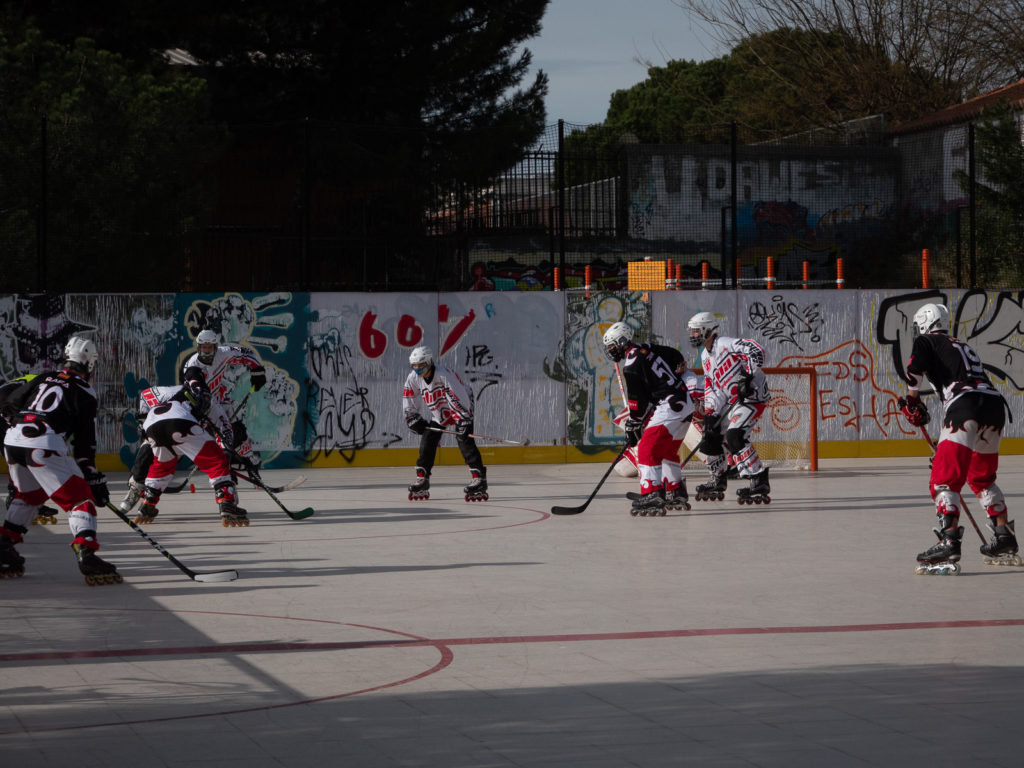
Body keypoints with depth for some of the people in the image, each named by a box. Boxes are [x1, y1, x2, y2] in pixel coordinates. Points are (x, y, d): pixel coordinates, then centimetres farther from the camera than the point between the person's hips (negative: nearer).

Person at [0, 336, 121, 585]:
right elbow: (85, 443, 5)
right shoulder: (84, 392, 7)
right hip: (43, 446, -6)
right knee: (80, 497, -2)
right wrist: (94, 479, 9)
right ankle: (86, 553, -21)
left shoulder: (41, 379, 23)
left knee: (27, 495, 30)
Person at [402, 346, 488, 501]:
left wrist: (464, 419, -40)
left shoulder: (444, 374, -33)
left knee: (464, 440, -21)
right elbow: (408, 400, 4)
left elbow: (459, 396, -36)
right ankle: (422, 480, 11)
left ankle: (479, 478, -23)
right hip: (439, 412, 7)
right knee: (428, 440, 1)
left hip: (461, 408, -7)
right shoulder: (413, 378, -12)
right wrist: (413, 418, -2)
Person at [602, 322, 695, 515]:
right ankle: (677, 494, 27)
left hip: (669, 409, -10)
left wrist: (632, 428, 2)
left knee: (648, 450, -13)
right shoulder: (648, 349, 11)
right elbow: (677, 357, 22)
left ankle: (652, 497, -23)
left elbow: (637, 402, -9)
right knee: (666, 451, 21)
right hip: (685, 403, 10)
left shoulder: (631, 367, -14)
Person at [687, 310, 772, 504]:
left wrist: (747, 377, -33)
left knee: (734, 437, -26)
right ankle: (718, 482, 31)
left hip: (752, 396, -10)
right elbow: (710, 386, 15)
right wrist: (710, 413, 2)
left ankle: (760, 483, -27)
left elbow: (756, 351, -29)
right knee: (710, 437, 13)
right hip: (731, 401, 10)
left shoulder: (725, 344, -16)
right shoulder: (705, 356, 14)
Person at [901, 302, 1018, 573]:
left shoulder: (926, 342, 15)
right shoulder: (963, 347, 36)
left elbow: (915, 367, -8)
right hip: (995, 405, 7)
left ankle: (949, 541, -27)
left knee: (945, 478, -10)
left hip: (965, 405, -7)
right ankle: (1005, 540, 24)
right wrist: (946, 444, 42)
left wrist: (912, 401, 8)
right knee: (982, 477, 25)